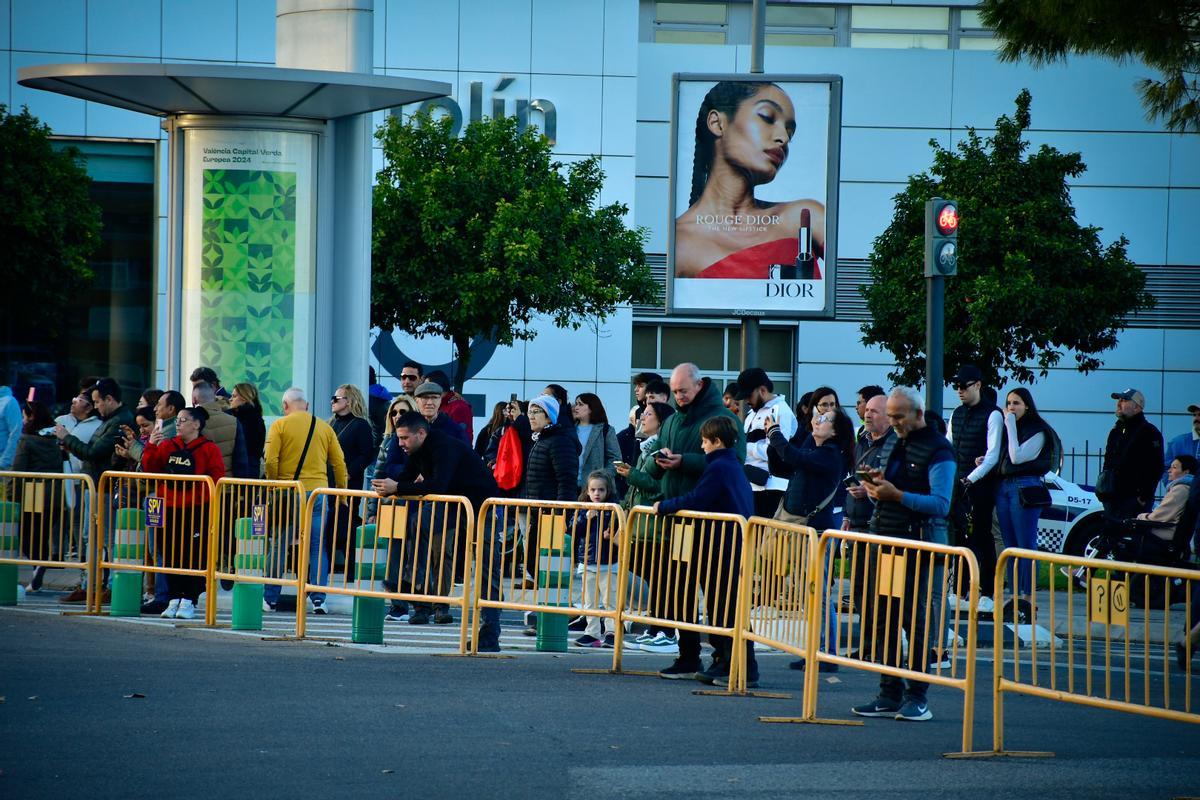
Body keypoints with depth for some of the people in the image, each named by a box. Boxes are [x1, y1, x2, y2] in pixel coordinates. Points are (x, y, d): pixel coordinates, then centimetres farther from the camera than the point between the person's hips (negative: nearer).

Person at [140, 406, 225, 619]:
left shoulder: (209, 449, -2)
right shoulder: (168, 446, 12)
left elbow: (215, 478, -8)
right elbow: (150, 468, 7)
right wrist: (151, 446, -6)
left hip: (197, 511, -5)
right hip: (170, 509, 5)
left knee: (194, 557, -4)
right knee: (170, 556, 7)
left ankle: (188, 601, 3)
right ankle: (174, 599, 14)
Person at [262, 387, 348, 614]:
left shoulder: (279, 425, -1)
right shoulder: (324, 428, 8)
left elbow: (270, 460, -10)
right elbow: (339, 463, 9)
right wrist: (342, 493, 17)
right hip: (318, 491, 2)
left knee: (279, 545, 5)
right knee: (317, 546, 5)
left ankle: (270, 598, 8)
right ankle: (319, 598, -1)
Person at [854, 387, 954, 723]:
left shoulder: (937, 450, -8)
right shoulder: (895, 444, 18)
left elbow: (940, 504, -17)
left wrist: (896, 495, -22)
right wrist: (877, 484, 4)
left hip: (912, 544, -8)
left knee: (913, 620, -6)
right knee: (881, 619, 8)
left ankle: (917, 698, -2)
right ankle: (890, 693, 14)